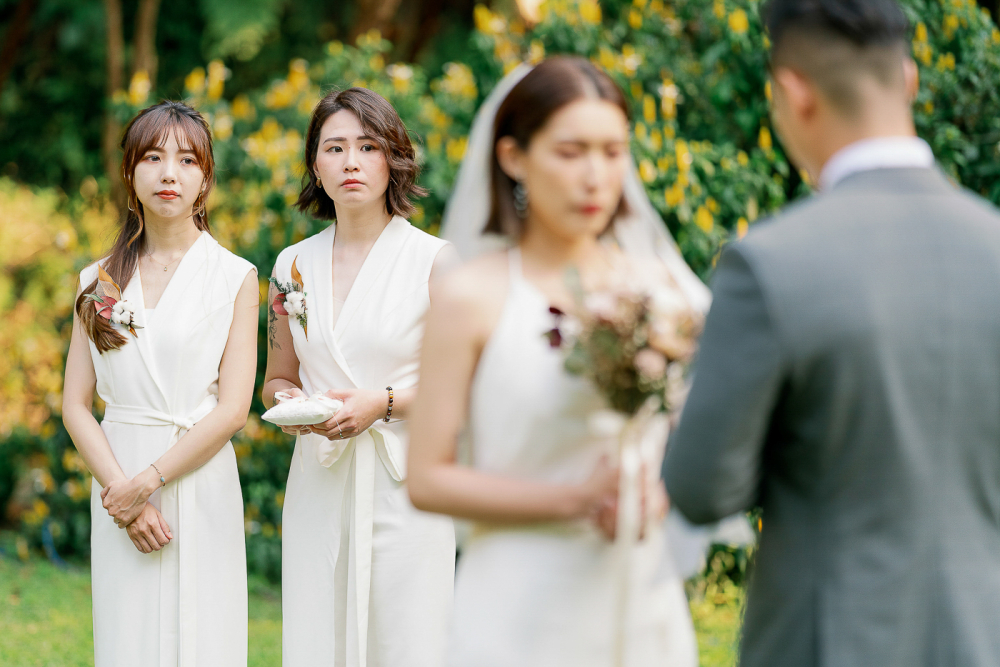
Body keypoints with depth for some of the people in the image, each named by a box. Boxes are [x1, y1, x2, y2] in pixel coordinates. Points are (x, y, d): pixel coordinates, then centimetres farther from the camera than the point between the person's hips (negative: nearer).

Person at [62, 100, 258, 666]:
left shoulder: (235, 278, 0)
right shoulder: (100, 281, 9)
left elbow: (232, 409, -6)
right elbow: (76, 406, 5)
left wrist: (146, 482, -12)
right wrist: (119, 492, -9)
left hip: (200, 481, -2)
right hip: (117, 475, 2)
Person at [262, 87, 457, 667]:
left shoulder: (435, 261, -3)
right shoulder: (294, 266, 9)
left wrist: (384, 403, -14)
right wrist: (290, 404, -3)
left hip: (404, 485, -3)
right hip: (318, 487, 3)